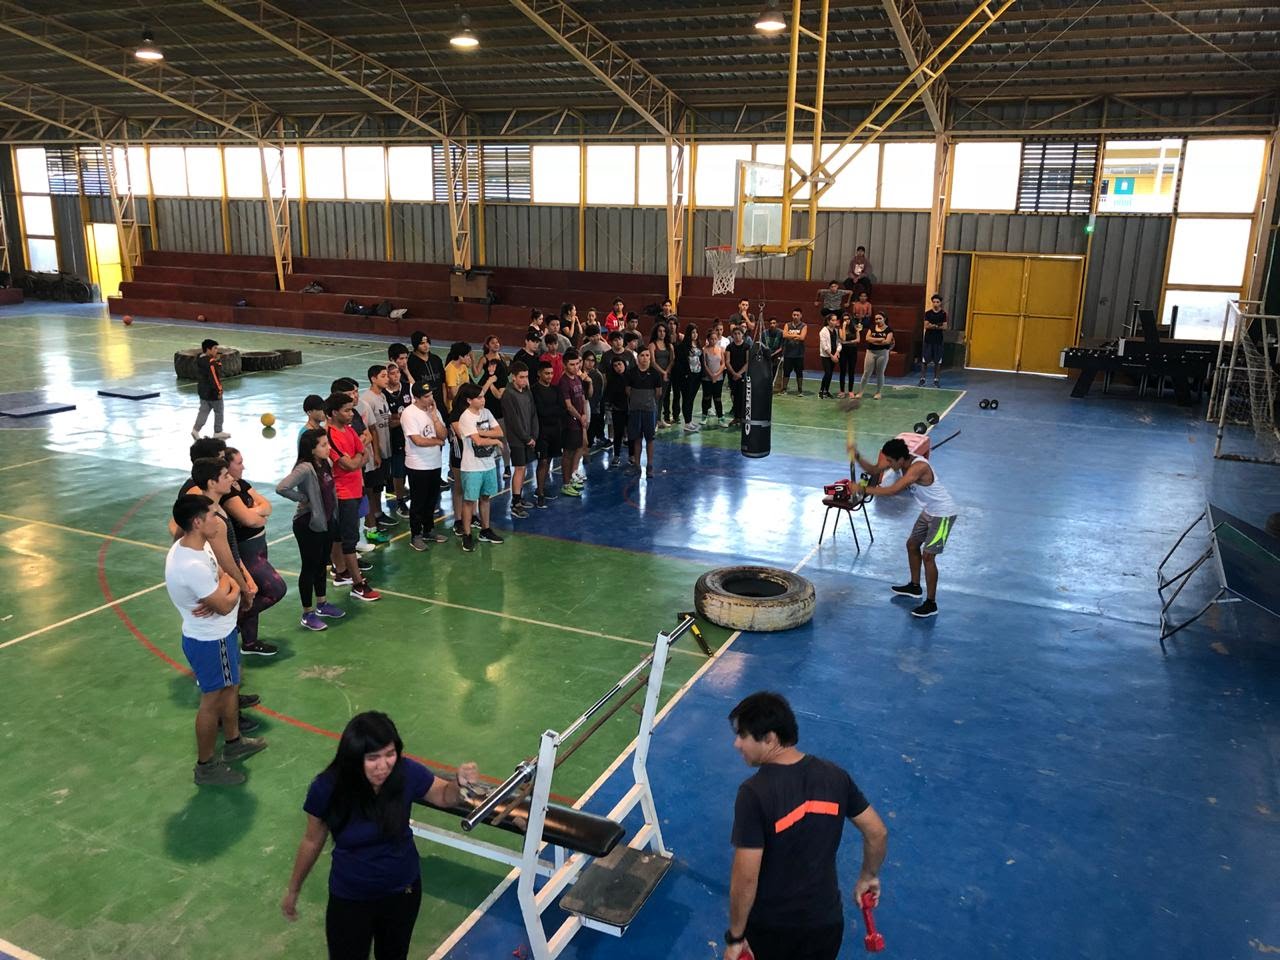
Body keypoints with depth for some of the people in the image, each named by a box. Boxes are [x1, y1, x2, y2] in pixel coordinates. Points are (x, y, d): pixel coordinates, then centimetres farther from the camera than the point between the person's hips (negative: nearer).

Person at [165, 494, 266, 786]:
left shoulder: (197, 544, -4)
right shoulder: (192, 566, -35)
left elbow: (223, 576, 5)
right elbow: (225, 605, -27)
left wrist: (223, 588, -17)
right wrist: (232, 588, -6)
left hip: (217, 633, 10)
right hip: (210, 641, -10)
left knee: (231, 686, 26)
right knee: (213, 701, 7)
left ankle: (233, 742, 46)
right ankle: (206, 767, 26)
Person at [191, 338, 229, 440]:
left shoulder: (199, 359, 5)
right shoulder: (211, 362, -25)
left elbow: (198, 375, 15)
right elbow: (214, 377, -25)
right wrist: (219, 390, -18)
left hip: (202, 390, 9)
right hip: (212, 392, -9)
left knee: (204, 411, 14)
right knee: (218, 412, 8)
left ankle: (196, 430, 5)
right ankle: (218, 432, 19)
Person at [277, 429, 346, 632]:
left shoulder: (325, 463, 0)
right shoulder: (305, 468, -25)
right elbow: (281, 488, -36)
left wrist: (334, 516, 8)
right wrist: (303, 498, -22)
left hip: (327, 521, 8)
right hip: (308, 524, -8)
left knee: (322, 564, 21)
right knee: (310, 567, 5)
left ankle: (322, 604, 38)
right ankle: (308, 614, 18)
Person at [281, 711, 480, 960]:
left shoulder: (407, 773, -25)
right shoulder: (326, 789, -26)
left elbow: (445, 796, -6)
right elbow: (313, 841, -7)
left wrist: (461, 783, -29)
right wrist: (293, 890, 6)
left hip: (403, 891, 2)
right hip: (349, 898, -2)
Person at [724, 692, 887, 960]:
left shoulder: (755, 793, -26)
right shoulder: (834, 775, -10)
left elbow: (745, 878, -24)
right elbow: (877, 833, 2)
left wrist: (735, 937, -11)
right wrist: (868, 876, 19)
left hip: (769, 927, -3)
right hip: (826, 921, 4)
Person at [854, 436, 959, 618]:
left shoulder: (918, 467, -33)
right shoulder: (901, 460, -7)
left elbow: (893, 490, -38)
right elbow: (874, 470, -3)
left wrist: (864, 489, -32)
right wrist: (857, 457, -20)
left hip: (943, 514, -10)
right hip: (928, 511, 10)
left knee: (927, 555, -9)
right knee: (912, 545, 19)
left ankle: (931, 604, 1)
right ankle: (915, 586, 39)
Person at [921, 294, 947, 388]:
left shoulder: (943, 314, 1)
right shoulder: (928, 313, 2)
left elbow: (945, 327, -5)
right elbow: (926, 326, -7)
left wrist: (933, 326, -17)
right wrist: (938, 326, -17)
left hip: (939, 340, 0)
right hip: (928, 340, 0)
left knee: (938, 361, 3)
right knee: (925, 360, 0)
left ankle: (936, 379, 12)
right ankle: (922, 378, 7)